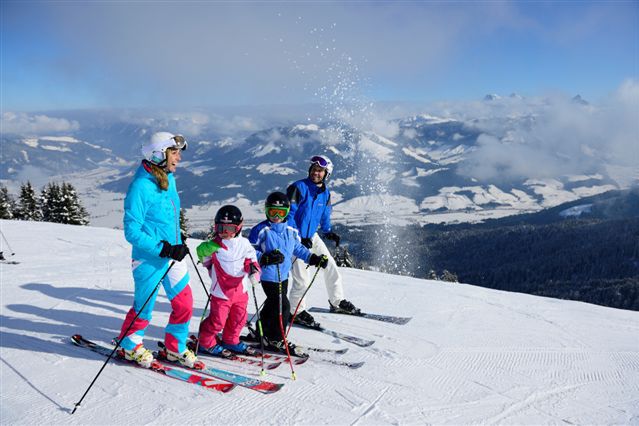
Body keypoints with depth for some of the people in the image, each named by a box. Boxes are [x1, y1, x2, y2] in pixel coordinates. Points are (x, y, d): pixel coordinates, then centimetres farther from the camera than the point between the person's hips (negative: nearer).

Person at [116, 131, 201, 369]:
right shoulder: (140, 187, -21)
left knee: (184, 303, 10)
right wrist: (164, 249, -25)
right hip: (149, 259, -7)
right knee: (144, 308, 10)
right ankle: (129, 346, 37)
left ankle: (175, 348, 30)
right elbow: (132, 232, -21)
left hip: (173, 254, 7)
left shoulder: (168, 178, 4)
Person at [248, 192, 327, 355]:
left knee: (272, 305, 18)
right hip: (269, 276, -7)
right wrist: (265, 258, -29)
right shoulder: (261, 230, -13)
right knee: (283, 306, -10)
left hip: (284, 275, 7)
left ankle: (262, 332, 37)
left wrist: (313, 258, 10)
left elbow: (298, 248, 19)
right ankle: (276, 340, 7)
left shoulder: (291, 231, 5)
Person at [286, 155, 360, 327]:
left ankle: (337, 302, 30)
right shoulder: (298, 187, -18)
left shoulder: (325, 193, 4)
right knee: (301, 280, -8)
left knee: (330, 266, 10)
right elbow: (288, 214, -18)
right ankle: (296, 311, 14)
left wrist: (328, 232, 5)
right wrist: (298, 238, -23)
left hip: (311, 236, 7)